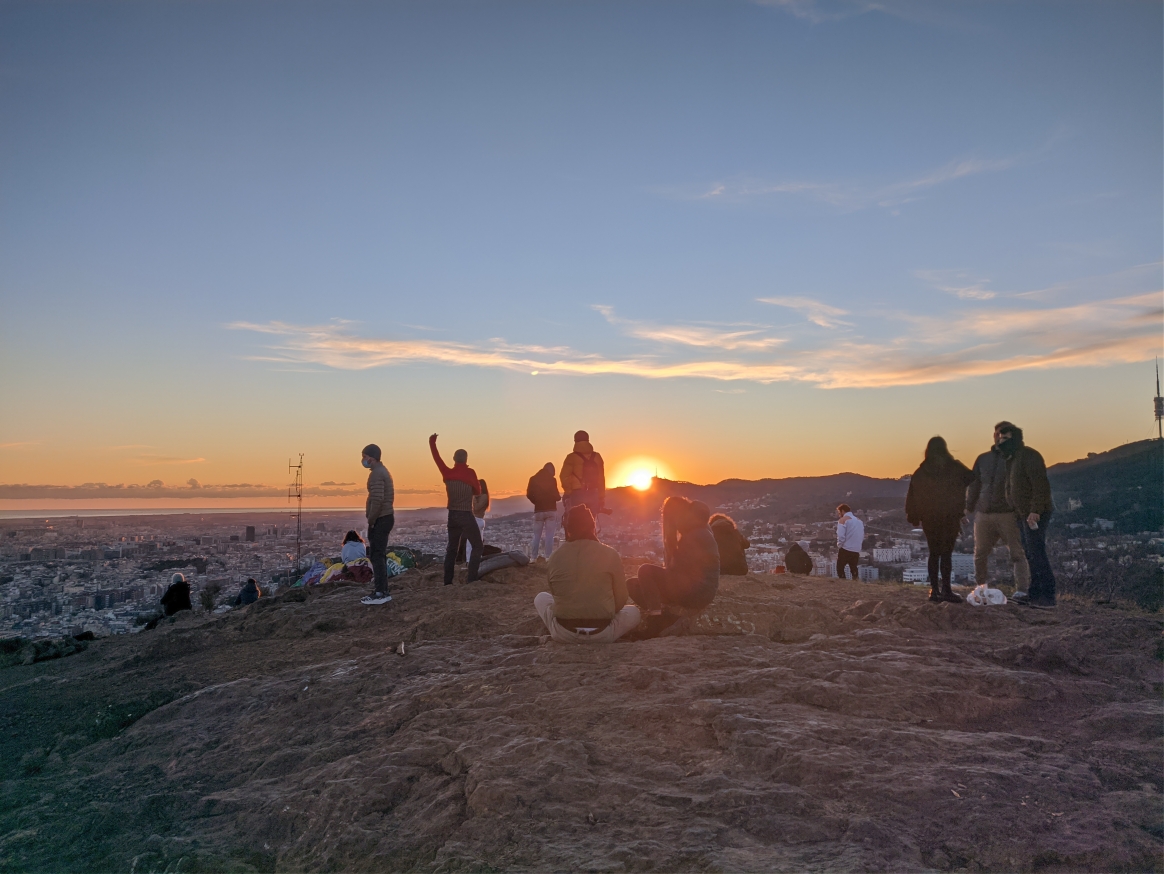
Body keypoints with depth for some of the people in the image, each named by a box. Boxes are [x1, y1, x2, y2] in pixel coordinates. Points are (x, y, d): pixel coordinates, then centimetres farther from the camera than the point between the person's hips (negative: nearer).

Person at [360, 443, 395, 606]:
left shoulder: (376, 474, -16)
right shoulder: (383, 471, 17)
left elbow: (377, 500, -25)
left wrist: (371, 520, -16)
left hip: (379, 520, -10)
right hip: (386, 517, 10)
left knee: (377, 556, -7)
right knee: (380, 556, 14)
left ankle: (380, 593, -6)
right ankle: (382, 591, 17)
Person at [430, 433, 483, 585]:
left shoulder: (447, 473, -1)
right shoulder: (470, 472, -11)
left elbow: (437, 459, 14)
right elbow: (478, 491, 1)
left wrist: (432, 443, 26)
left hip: (452, 515, 5)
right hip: (466, 516, -5)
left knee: (452, 548, 15)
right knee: (477, 546, 1)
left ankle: (448, 581, 13)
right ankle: (472, 579, -10)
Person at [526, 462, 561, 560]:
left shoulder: (533, 479, 4)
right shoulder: (551, 479, -5)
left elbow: (529, 494, 0)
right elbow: (556, 495, -10)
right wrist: (559, 497, 13)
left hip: (538, 510, 3)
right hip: (551, 510, -3)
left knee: (537, 535, 8)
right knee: (549, 535, -2)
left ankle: (533, 557, 4)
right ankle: (548, 557, -6)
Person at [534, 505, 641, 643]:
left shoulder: (555, 557, -2)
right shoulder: (609, 554, -7)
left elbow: (556, 595, 8)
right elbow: (621, 600, -1)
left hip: (563, 634, -1)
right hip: (602, 634, 1)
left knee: (541, 598, 28)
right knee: (634, 611, 28)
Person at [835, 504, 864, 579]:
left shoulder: (843, 520, -5)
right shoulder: (860, 521, 17)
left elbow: (841, 536, -14)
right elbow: (862, 537, 16)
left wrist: (839, 546, -2)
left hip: (845, 549, -6)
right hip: (856, 550, 6)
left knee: (840, 568, 0)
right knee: (853, 569, 14)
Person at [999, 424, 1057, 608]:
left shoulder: (1029, 456, -15)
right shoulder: (1012, 459, 17)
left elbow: (1041, 486, -22)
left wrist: (1035, 511, -27)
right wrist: (1018, 513, 17)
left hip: (1035, 515, -10)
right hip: (1023, 515, 10)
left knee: (1037, 555, -10)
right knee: (1031, 555, 12)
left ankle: (1047, 597, -6)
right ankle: (1034, 594, 18)